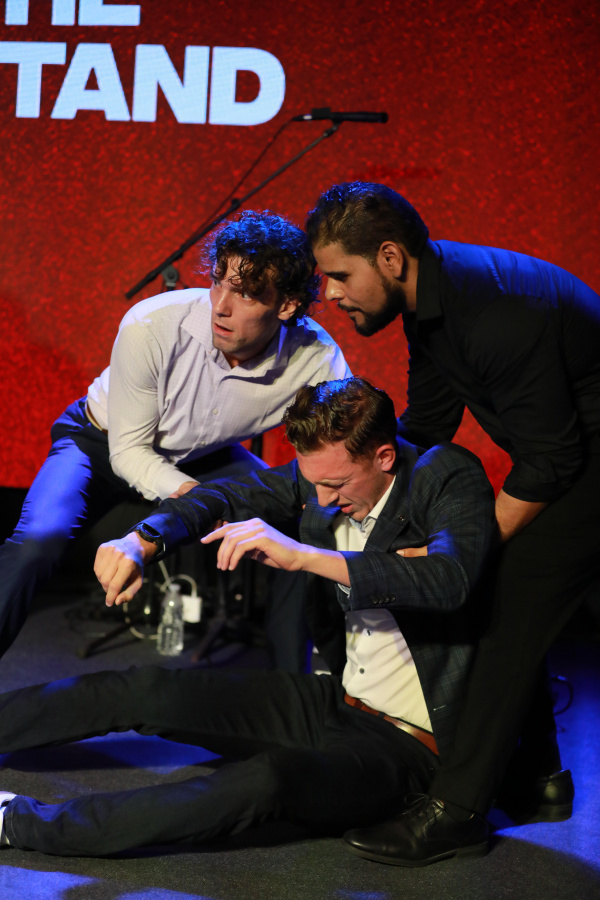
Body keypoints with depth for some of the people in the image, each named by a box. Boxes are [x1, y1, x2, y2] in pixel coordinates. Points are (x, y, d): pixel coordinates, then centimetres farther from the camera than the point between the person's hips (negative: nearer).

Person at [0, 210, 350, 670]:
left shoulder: (318, 361, -29)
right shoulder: (151, 326, -34)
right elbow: (129, 450, -23)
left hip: (203, 458, 3)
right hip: (103, 443, -3)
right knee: (37, 542, -29)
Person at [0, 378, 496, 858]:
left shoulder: (452, 479, -17)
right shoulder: (328, 471, 0)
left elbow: (450, 577, -36)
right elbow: (227, 495, 11)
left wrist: (303, 555, -40)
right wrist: (142, 541, -9)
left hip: (407, 744, -7)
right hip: (335, 700, 7)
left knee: (270, 776, -34)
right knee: (144, 690, -6)